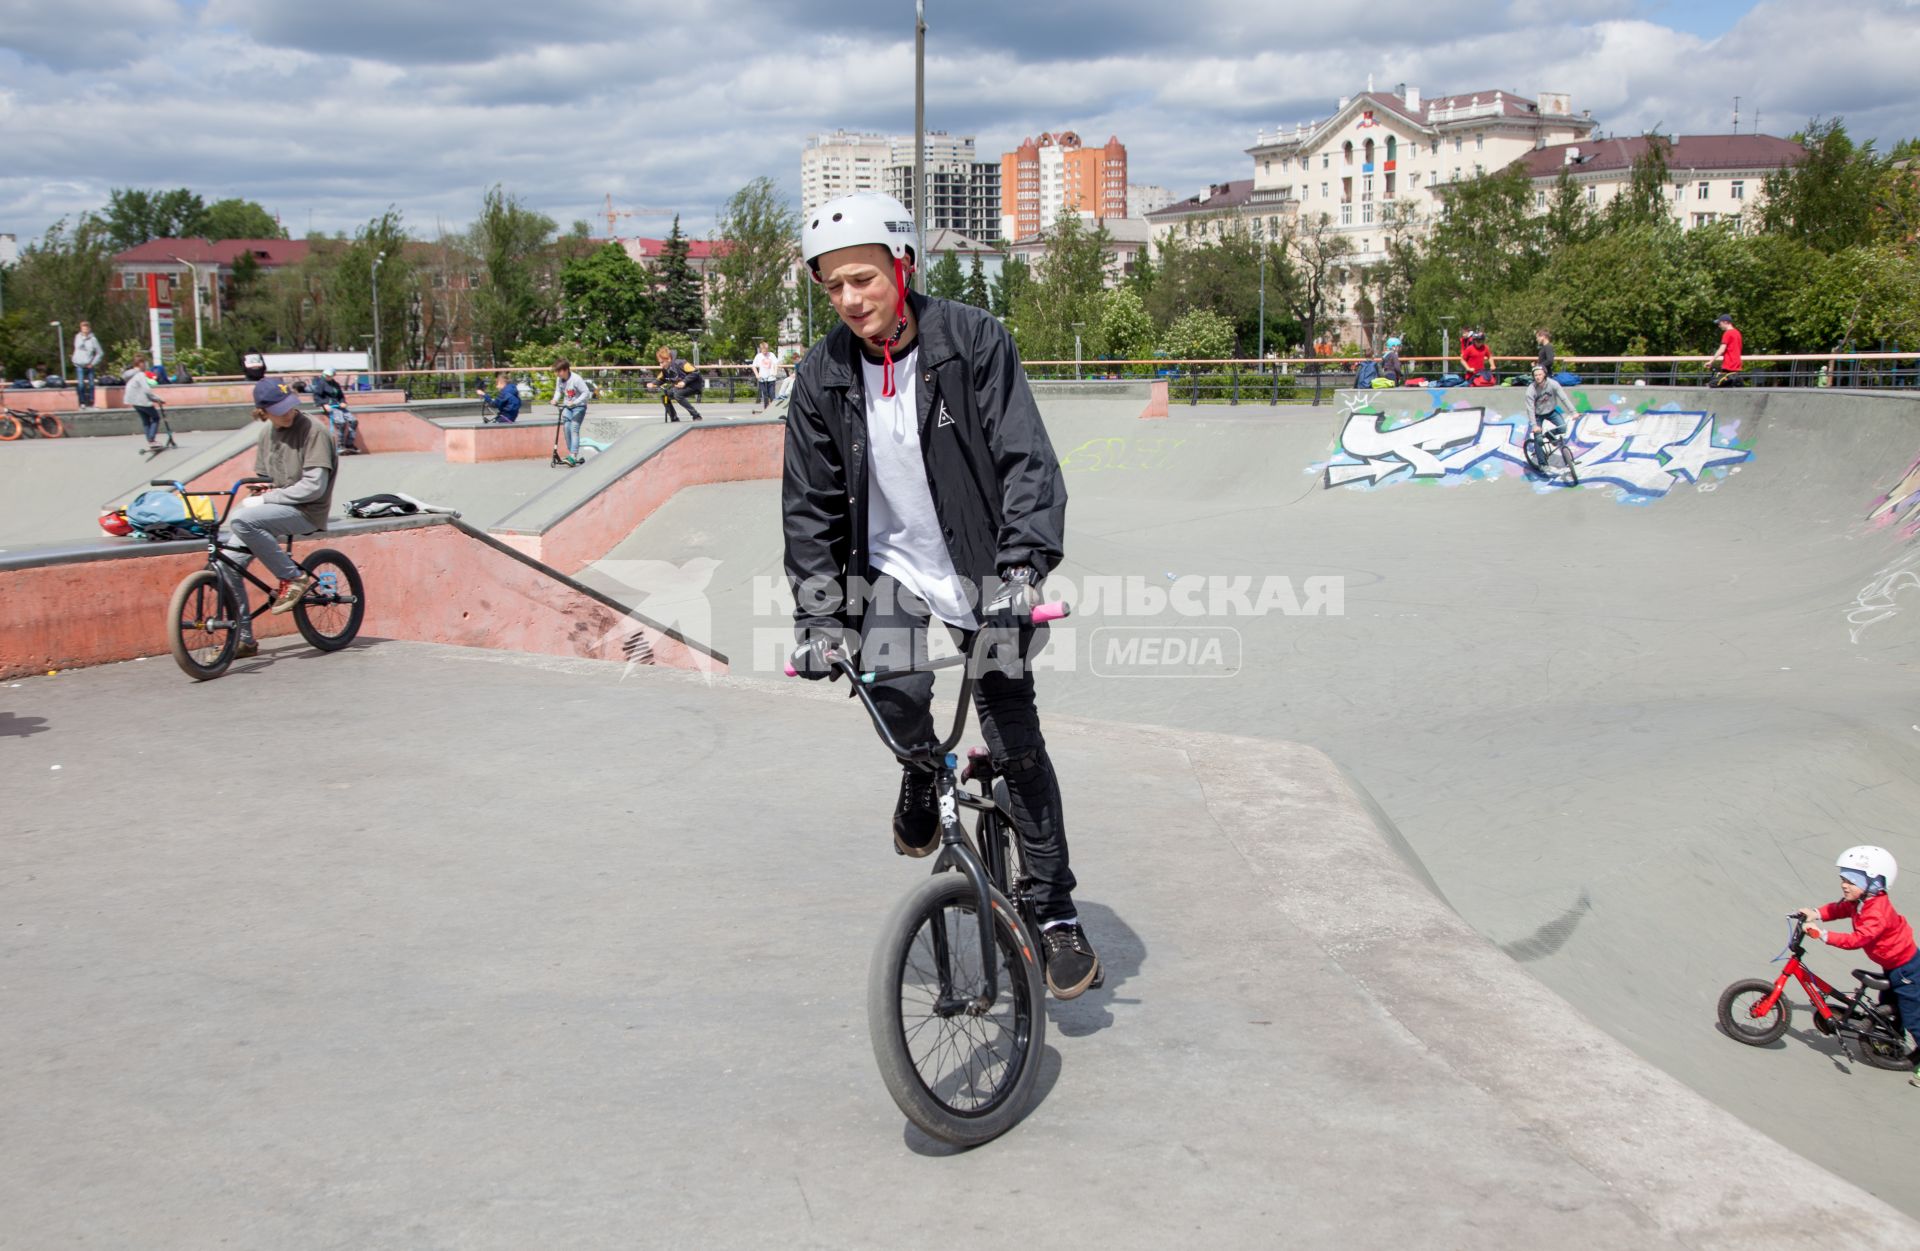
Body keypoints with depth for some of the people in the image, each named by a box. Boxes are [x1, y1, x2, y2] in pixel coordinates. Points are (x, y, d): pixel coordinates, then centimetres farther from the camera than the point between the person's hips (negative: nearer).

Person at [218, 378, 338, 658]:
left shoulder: (313, 430, -12)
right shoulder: (267, 434, 10)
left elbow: (314, 486, -19)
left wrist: (264, 500, -17)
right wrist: (255, 496, -2)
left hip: (306, 512, -7)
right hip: (276, 508, 7)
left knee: (243, 520, -32)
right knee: (227, 563, -5)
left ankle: (293, 578, -14)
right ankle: (243, 640, 8)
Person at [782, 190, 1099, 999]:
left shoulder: (974, 341, -12)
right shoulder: (823, 378, -4)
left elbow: (1028, 463, -16)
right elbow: (810, 506, 1)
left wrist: (1020, 568, -29)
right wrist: (817, 615, -8)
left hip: (980, 573, -2)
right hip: (891, 572, 2)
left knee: (1016, 740, -4)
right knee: (892, 696, -24)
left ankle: (1055, 912, 11)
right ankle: (922, 770, 13)